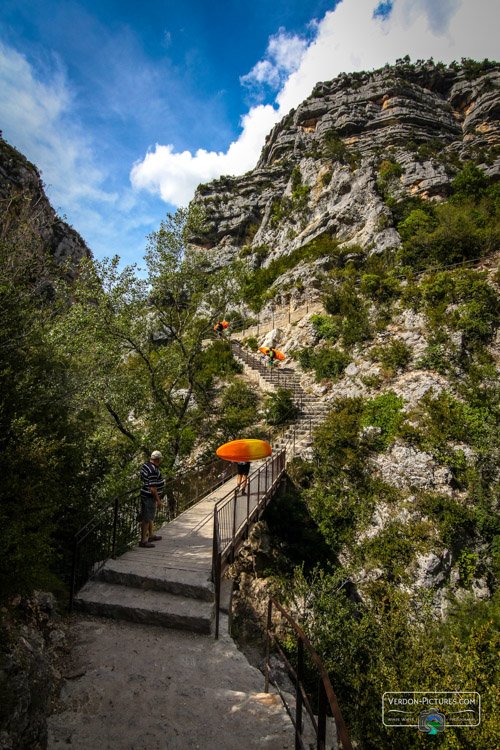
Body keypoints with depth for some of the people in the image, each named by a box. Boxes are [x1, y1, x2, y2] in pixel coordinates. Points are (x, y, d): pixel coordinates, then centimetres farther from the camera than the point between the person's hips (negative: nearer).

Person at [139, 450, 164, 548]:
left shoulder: (146, 465, 5)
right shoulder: (153, 470, -26)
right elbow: (152, 488, -26)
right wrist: (158, 500, -20)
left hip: (144, 494, 10)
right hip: (150, 496, -10)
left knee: (150, 517, 22)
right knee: (147, 519, -1)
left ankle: (151, 535, 36)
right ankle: (143, 541, 8)